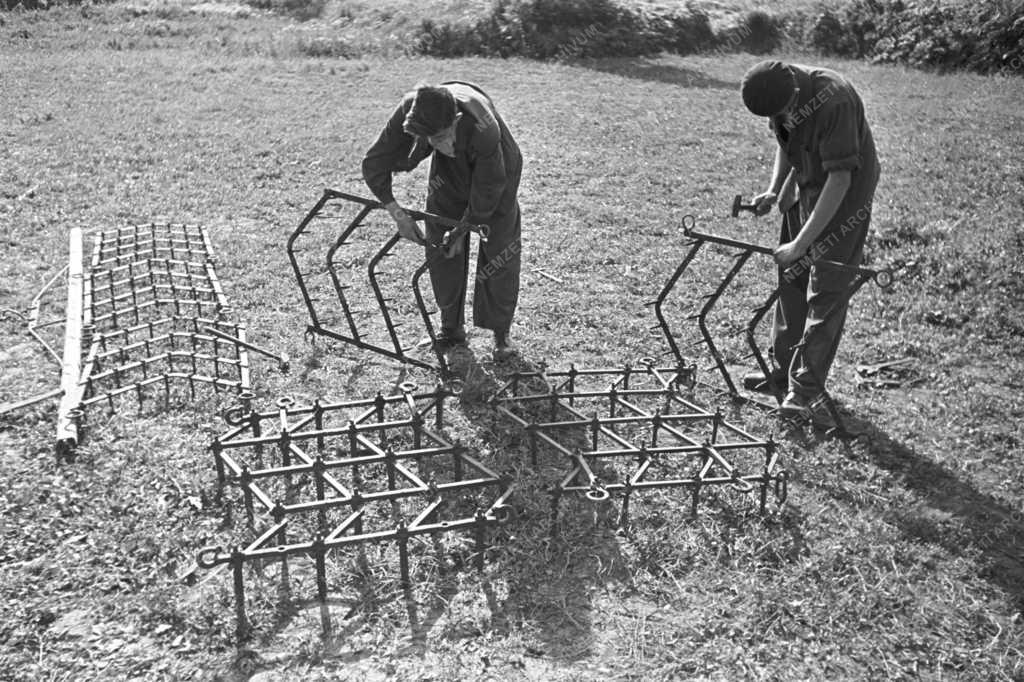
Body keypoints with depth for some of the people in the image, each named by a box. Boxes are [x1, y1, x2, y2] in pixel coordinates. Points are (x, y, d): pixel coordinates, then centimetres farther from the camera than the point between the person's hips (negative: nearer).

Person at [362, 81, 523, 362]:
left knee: (499, 250, -6)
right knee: (439, 250, 1)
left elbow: (487, 190, -27)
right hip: (449, 171, 4)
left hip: (494, 171, -4)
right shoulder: (410, 110, -33)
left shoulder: (484, 130, -43)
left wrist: (464, 230, -20)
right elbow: (374, 164, -23)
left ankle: (501, 333, 8)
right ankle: (452, 328, 15)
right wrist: (398, 214, -29)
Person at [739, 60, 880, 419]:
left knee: (826, 291, -7)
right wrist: (774, 190, -4)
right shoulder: (779, 94, -9)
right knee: (791, 281, 11)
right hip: (806, 188, 8)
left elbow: (840, 179, -32)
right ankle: (783, 371, 23)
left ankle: (808, 390, 0)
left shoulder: (835, 101, -32)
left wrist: (801, 242, -32)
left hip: (844, 197, -8)